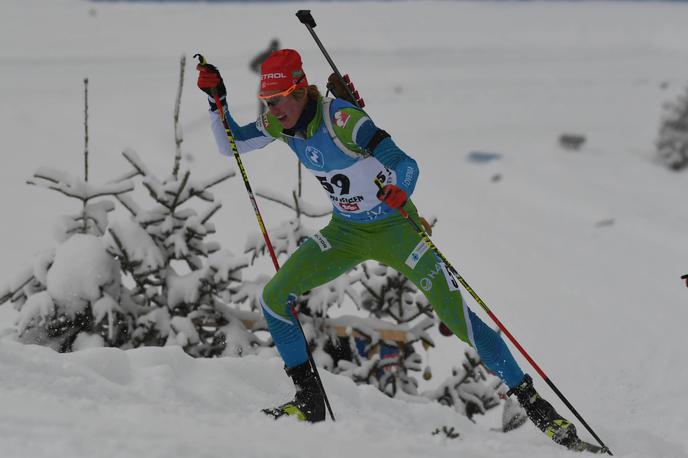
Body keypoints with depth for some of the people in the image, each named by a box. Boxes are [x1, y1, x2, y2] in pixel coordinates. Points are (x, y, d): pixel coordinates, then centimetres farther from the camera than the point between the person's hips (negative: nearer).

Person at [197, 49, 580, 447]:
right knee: (274, 297, -9)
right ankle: (310, 401, 5)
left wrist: (401, 193, -56)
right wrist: (217, 100, -14)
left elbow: (406, 164, -33)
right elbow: (230, 144, 3)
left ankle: (534, 403, -3)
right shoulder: (281, 122, -9)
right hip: (346, 233, 6)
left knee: (458, 317, -14)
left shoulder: (341, 119, -29)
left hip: (394, 228, -6)